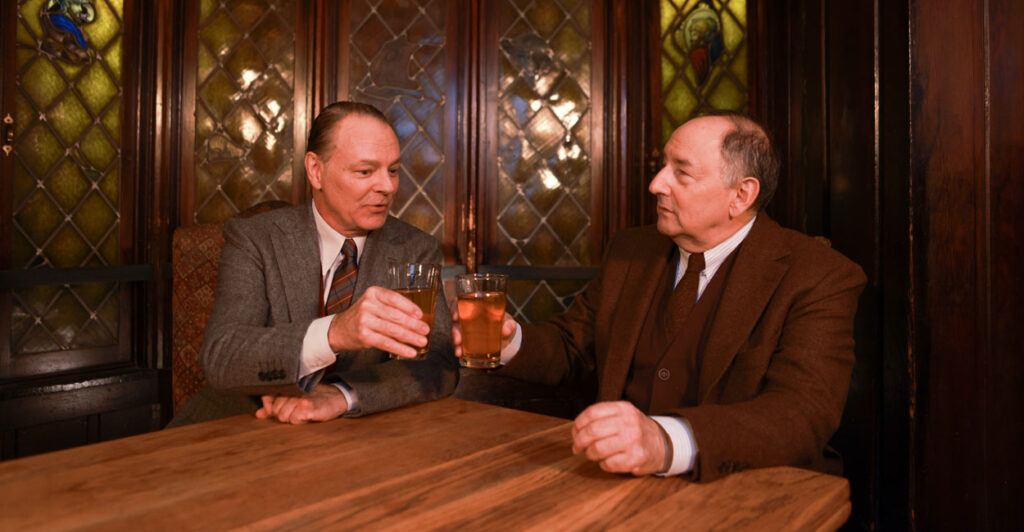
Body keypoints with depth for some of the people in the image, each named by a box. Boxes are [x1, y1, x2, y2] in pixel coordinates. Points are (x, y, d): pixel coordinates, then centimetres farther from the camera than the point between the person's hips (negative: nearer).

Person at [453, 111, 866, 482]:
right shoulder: (632, 251, 9)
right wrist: (509, 342, -7)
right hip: (621, 485, 4)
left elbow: (805, 412, -23)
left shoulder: (821, 279, -9)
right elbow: (571, 347, 16)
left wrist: (668, 443, -40)